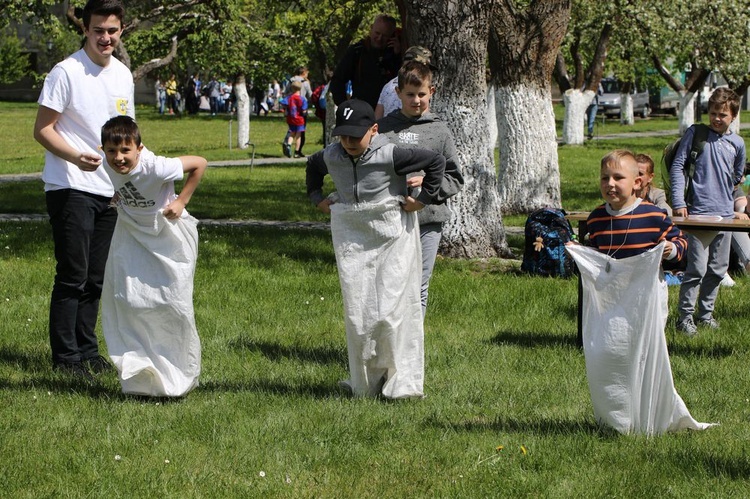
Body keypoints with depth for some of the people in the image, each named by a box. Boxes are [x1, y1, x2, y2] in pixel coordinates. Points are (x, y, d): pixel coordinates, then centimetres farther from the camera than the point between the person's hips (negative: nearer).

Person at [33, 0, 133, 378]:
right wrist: (76, 156, -27)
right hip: (70, 188, -7)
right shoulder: (66, 72, -11)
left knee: (96, 278, 11)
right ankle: (65, 357, 1)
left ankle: (87, 351, 21)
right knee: (73, 275, -6)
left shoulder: (123, 75, 11)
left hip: (108, 191, 7)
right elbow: (43, 129, -12)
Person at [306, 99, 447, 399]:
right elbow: (313, 166, 26)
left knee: (393, 310, -9)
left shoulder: (389, 155, -15)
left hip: (392, 238, -4)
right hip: (351, 238, 4)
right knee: (356, 314, 1)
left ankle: (402, 382, -2)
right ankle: (364, 383, 12)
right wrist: (317, 198, 18)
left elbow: (436, 161, -5)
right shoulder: (330, 157, 0)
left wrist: (423, 199, -5)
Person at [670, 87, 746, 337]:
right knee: (697, 269, -10)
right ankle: (685, 316, -1)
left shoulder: (737, 143, 9)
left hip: (725, 213, 5)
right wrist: (679, 202, -9)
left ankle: (706, 313, 23)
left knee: (718, 269, 10)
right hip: (699, 211, -4)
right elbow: (677, 166, -3)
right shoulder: (695, 134, -1)